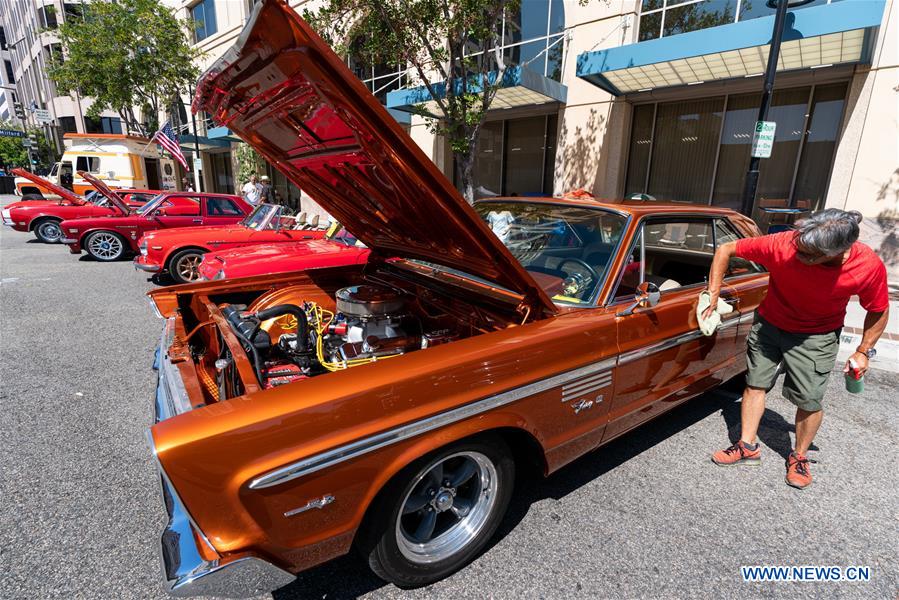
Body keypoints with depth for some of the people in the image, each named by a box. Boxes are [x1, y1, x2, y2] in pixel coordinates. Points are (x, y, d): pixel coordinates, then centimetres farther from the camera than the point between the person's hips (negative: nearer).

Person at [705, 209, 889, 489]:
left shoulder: (869, 266, -25)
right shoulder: (781, 244, -31)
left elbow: (879, 311, -5)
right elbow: (725, 249, -19)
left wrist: (863, 351, -3)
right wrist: (713, 295, -20)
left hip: (816, 336, 0)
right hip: (769, 324, 1)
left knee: (810, 400, 2)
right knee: (755, 384, 6)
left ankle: (799, 456, 27)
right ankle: (748, 447, 22)